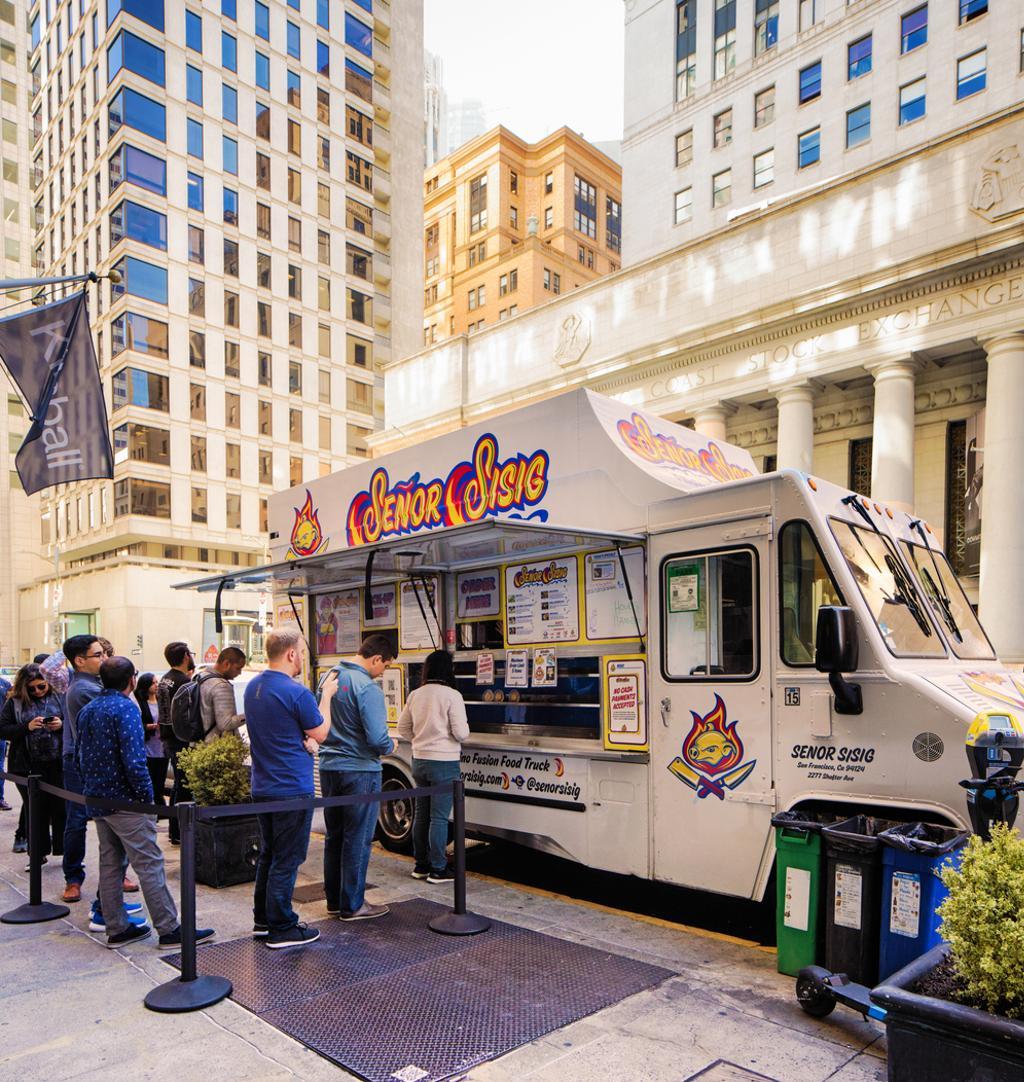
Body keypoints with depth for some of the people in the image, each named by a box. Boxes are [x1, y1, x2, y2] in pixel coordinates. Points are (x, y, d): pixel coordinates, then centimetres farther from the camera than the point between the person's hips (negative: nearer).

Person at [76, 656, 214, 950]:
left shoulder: (87, 710, 10)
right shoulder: (125, 708, -17)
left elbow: (79, 756, 17)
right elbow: (134, 760, -24)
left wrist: (91, 788, 22)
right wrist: (147, 797, -15)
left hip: (97, 801, 9)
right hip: (125, 802, -9)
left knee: (109, 864, 14)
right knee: (149, 865, -4)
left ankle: (117, 929, 22)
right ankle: (169, 930, 0)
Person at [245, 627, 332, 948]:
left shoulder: (252, 687, 5)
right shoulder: (296, 692, -22)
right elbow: (320, 733, -9)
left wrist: (301, 738, 1)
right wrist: (327, 696, 2)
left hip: (263, 787, 9)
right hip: (292, 789, -8)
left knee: (268, 855, 19)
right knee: (287, 860, 2)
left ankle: (262, 919, 29)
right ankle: (281, 929, 10)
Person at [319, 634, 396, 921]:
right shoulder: (367, 688, -20)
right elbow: (377, 738, -22)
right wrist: (390, 747, -2)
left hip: (329, 768, 8)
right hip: (359, 771, -8)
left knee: (334, 836, 17)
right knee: (357, 840, 4)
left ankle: (334, 899, 27)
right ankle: (352, 905, 13)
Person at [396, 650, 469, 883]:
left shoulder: (415, 695, 4)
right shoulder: (452, 696, -14)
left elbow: (403, 728, 11)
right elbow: (461, 733, -15)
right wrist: (465, 730, 6)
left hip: (419, 761, 6)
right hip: (444, 763, -6)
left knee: (421, 814, 14)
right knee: (439, 817, 0)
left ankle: (421, 865, 24)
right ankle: (438, 870, 7)